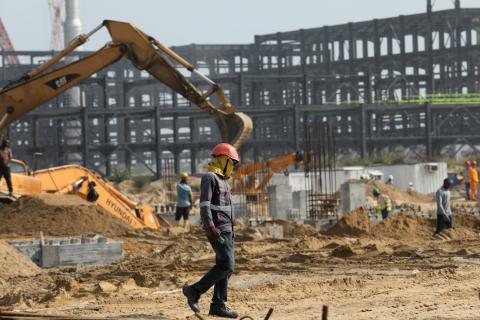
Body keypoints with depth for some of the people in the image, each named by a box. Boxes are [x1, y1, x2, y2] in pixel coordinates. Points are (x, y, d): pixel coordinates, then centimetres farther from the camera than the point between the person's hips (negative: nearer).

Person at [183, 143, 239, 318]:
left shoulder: (223, 180, 19)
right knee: (226, 264, -15)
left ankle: (218, 305, 7)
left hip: (227, 230, 10)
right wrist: (210, 227, -28)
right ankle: (195, 291, -8)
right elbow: (204, 205, -19)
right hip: (217, 230, -10)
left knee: (225, 267, 6)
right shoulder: (210, 178, -10)